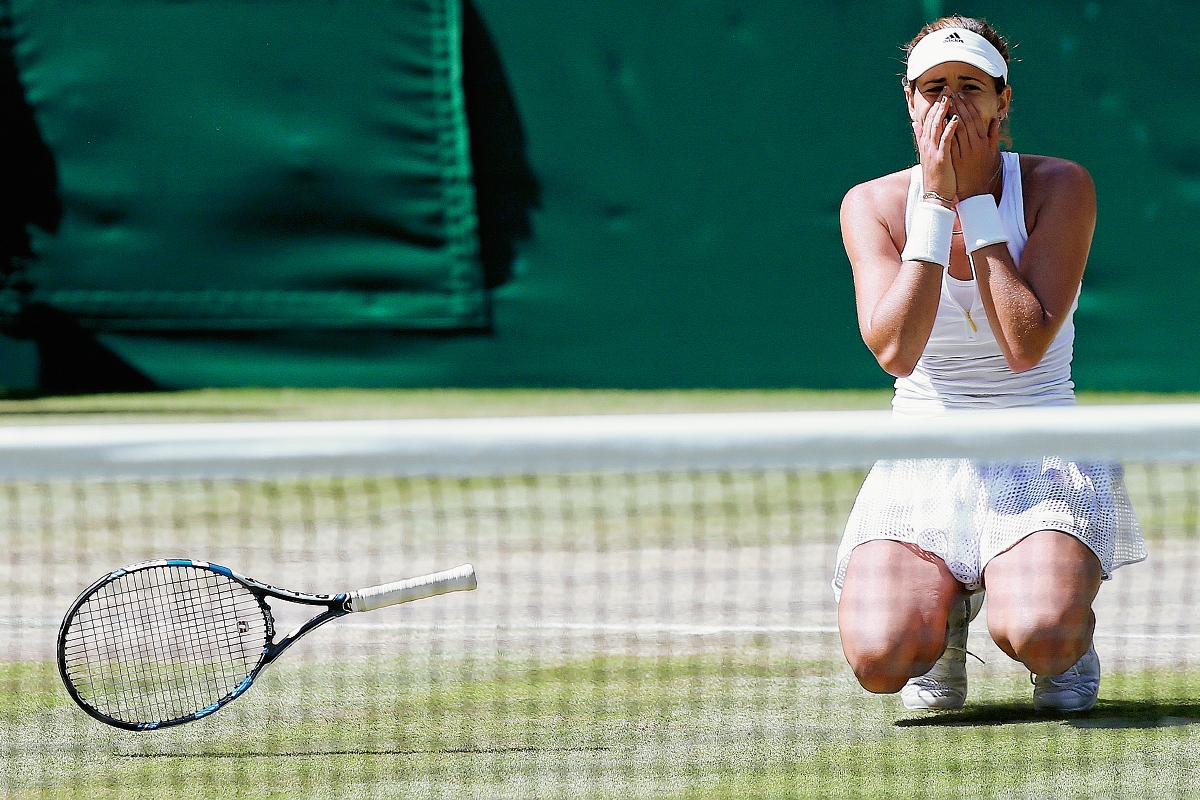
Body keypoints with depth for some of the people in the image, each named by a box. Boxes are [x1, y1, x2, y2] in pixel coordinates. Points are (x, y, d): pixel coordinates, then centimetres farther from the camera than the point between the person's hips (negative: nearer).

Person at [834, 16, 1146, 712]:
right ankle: (945, 609, 11)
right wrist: (936, 201, -18)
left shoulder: (1060, 186, -6)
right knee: (879, 657, -25)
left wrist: (974, 199, -15)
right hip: (923, 465, 2)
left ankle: (1070, 634, 7)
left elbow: (1025, 344, -18)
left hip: (1044, 459, -2)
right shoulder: (872, 204, -1)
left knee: (1040, 638, -32)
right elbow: (894, 350, -17)